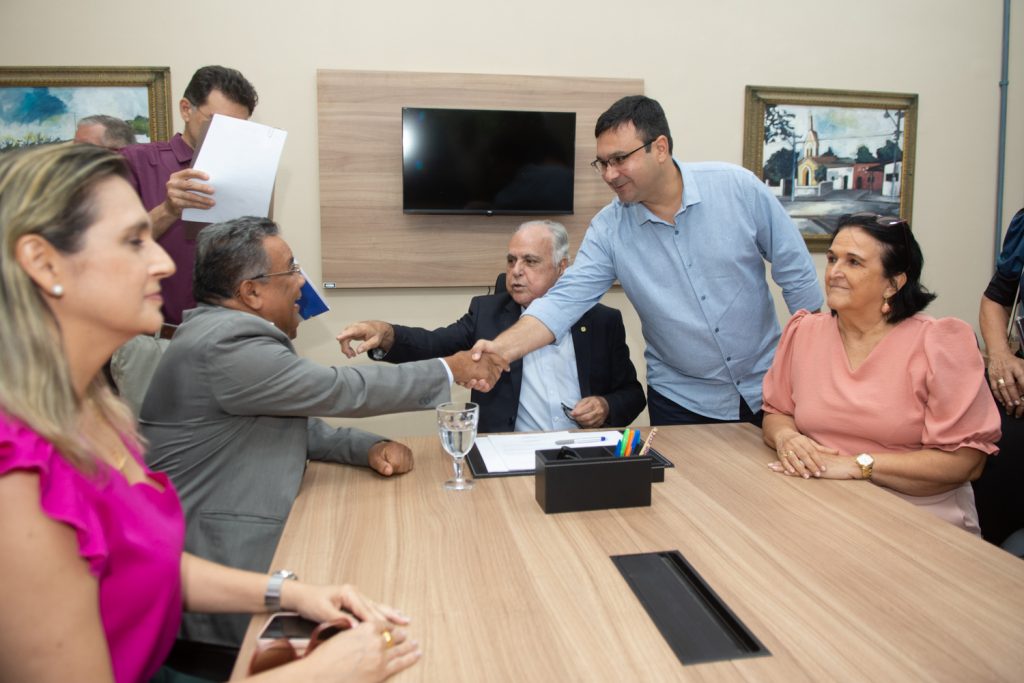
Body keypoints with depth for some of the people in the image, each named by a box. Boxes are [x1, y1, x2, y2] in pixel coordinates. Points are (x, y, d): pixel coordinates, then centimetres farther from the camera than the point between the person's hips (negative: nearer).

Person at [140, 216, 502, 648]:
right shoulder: (227, 343, -22)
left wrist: (370, 447, -4)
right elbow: (342, 391, -19)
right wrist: (450, 370, -9)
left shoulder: (226, 331, 9)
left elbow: (299, 424, 12)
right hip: (218, 568, -9)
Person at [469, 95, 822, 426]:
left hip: (767, 386, 1)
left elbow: (797, 275, -5)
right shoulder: (608, 228, -11)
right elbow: (566, 299, -19)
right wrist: (501, 349, -34)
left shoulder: (738, 187, -12)